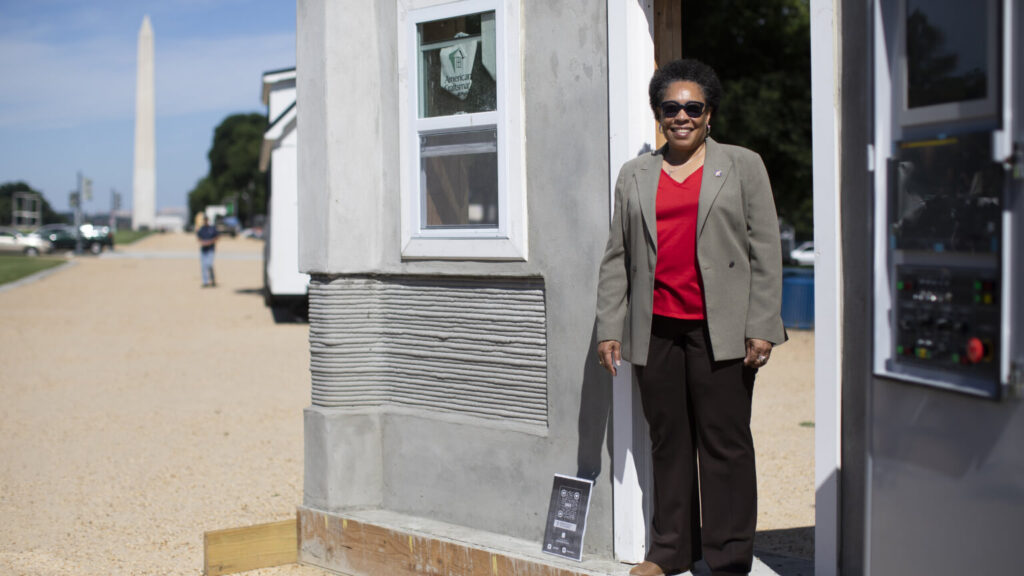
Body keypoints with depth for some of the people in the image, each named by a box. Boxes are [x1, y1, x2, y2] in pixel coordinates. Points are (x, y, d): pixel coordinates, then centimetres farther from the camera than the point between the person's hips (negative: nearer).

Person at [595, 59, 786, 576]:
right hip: (656, 330, 3)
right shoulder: (634, 175, 14)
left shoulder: (743, 166, 7)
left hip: (720, 330, -3)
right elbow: (615, 259, 13)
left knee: (724, 441, 1)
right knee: (668, 440, 9)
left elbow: (766, 252, 2)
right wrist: (610, 329, 6)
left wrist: (762, 328, -6)